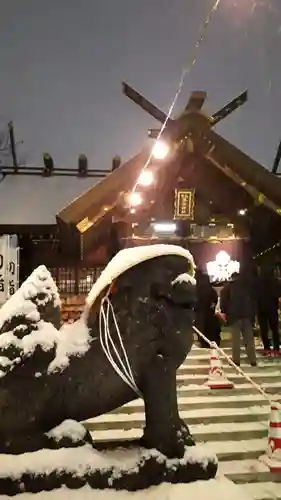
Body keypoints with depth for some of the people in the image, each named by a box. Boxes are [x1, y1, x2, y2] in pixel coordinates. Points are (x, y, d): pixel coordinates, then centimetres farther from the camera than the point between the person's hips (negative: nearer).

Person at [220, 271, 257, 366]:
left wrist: (224, 312, 3)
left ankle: (236, 360, -5)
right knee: (249, 338, 5)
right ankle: (253, 360, 4)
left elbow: (224, 299, -3)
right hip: (248, 314, 3)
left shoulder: (228, 286, 6)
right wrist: (253, 313, 17)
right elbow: (254, 299, 16)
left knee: (236, 339, -4)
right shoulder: (248, 284, 16)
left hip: (234, 315, -3)